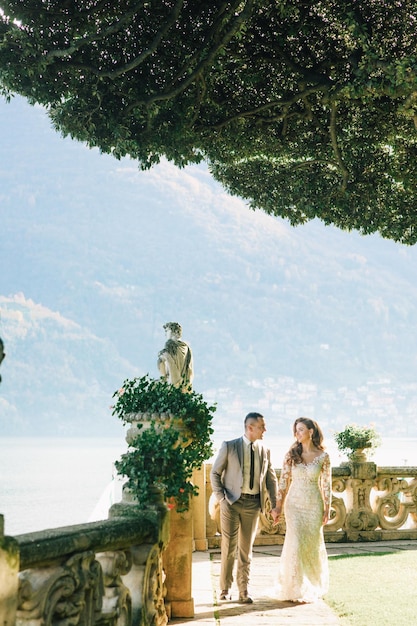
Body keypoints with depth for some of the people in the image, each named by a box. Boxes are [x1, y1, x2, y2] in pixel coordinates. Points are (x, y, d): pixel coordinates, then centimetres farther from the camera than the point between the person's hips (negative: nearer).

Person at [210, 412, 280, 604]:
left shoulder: (265, 450, 7)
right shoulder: (229, 446, -3)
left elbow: (271, 479, 13)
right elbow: (215, 473, 0)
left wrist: (274, 505, 5)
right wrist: (221, 498, -8)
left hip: (253, 504, 3)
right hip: (232, 502, -3)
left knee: (246, 549, 7)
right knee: (229, 547, 1)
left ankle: (243, 592, 14)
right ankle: (224, 589, 16)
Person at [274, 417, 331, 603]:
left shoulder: (323, 456, -3)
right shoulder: (292, 454, 0)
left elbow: (326, 484, 1)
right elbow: (284, 481, 2)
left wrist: (327, 509, 0)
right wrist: (279, 505, -2)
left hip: (314, 504, 0)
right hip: (294, 503, 0)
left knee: (313, 545, 8)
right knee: (295, 543, -8)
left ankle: (313, 585, 30)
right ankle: (296, 589, 2)